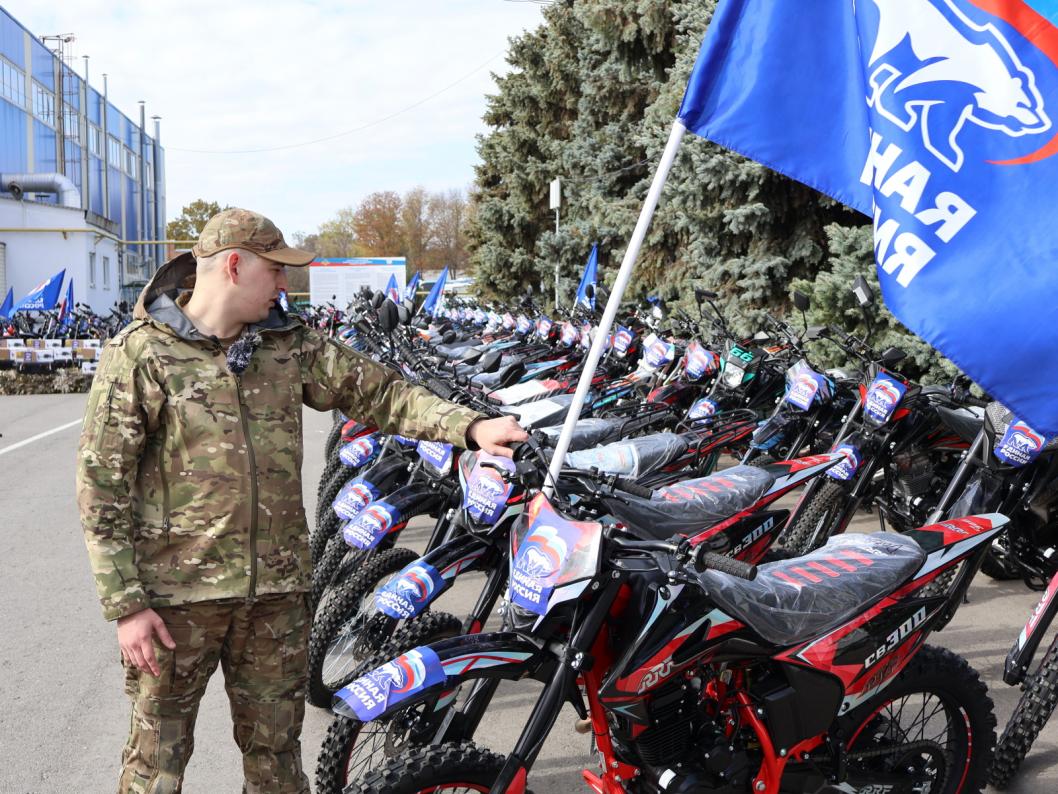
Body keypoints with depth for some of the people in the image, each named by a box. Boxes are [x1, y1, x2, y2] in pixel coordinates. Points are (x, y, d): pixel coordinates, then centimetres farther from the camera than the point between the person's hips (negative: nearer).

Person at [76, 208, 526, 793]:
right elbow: (101, 484, -8)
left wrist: (469, 426, -10)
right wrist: (125, 604, -11)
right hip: (176, 594, -4)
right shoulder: (139, 353, -8)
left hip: (277, 589, 4)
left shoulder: (288, 344, 7)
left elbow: (376, 390, 5)